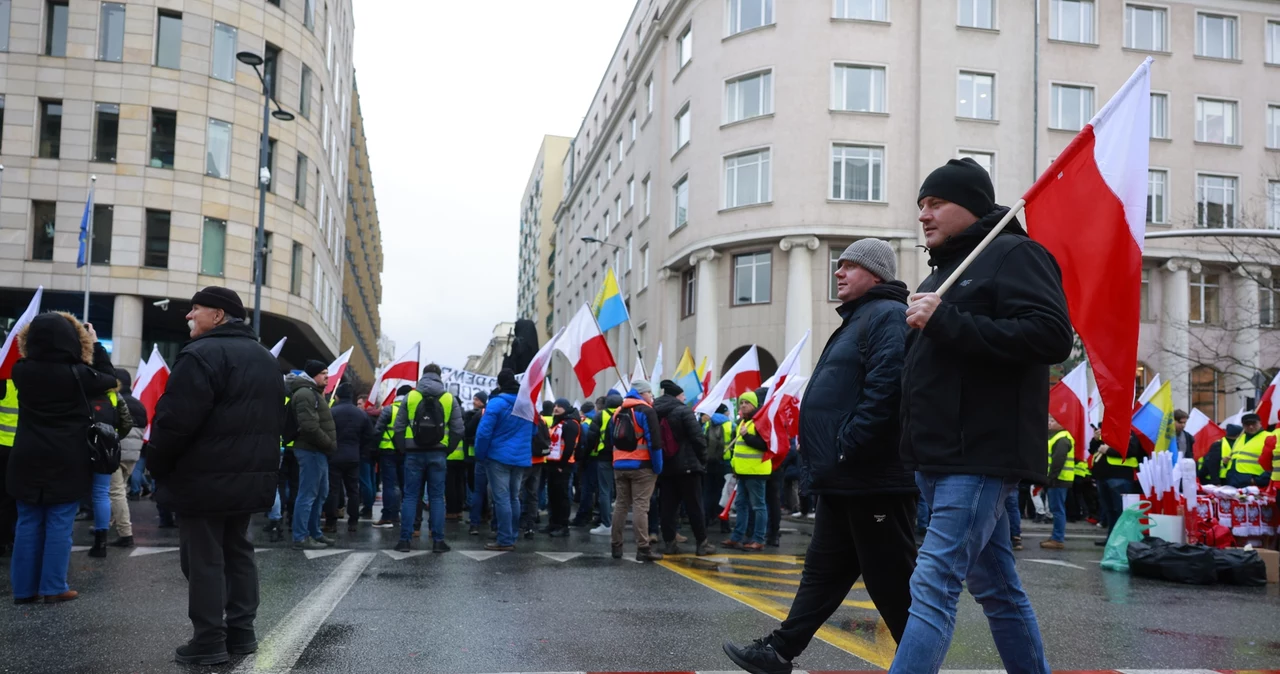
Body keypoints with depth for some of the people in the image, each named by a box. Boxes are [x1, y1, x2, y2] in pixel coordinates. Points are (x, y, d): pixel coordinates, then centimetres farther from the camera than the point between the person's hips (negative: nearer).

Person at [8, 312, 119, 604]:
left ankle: (23, 588, 14)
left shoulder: (22, 371, -2)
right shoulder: (78, 373, -12)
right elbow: (109, 379, 7)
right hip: (67, 461, -3)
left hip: (28, 460, 3)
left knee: (28, 524, 9)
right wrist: (96, 345, 13)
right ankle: (54, 588, 5)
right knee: (59, 525, 2)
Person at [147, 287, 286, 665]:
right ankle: (241, 631, 20)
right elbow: (277, 420, 18)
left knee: (203, 558, 0)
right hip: (250, 476, 8)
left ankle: (209, 641, 4)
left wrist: (157, 464, -5)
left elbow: (176, 420, -20)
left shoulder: (201, 354, -16)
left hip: (205, 478, -8)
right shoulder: (264, 358, 15)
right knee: (238, 552, 15)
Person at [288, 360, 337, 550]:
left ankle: (314, 532, 23)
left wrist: (329, 445, 11)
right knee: (308, 495, -6)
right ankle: (301, 538, -2)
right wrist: (330, 444, -14)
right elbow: (310, 427, -24)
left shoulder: (314, 393, 20)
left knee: (321, 493, 15)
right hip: (311, 450, -11)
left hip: (318, 450, 11)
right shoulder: (305, 393, -15)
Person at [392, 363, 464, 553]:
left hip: (414, 453, 0)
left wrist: (404, 449, 7)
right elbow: (458, 430, -1)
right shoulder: (450, 399, 3)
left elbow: (399, 428, 0)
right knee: (437, 497, 5)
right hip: (438, 454, 0)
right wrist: (447, 449, 7)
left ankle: (405, 539, 3)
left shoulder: (409, 397, 3)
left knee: (410, 496, 5)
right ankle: (438, 541, 3)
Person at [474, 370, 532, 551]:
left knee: (502, 499, -5)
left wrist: (480, 455, -5)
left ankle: (505, 541, -5)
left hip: (499, 457, -6)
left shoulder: (497, 403, -12)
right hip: (521, 458, 6)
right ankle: (511, 538, 17)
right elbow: (533, 432, 20)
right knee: (514, 498, 13)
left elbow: (484, 432, -15)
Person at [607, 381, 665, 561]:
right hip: (641, 466, -6)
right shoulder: (646, 411, -8)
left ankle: (615, 546, 17)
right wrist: (657, 467, -8)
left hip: (620, 466, 6)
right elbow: (654, 442, -14)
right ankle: (643, 549, -8)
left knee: (621, 504, 13)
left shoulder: (618, 412, 15)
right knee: (640, 506, -7)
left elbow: (609, 441, 19)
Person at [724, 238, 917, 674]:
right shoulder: (858, 320, 22)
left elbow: (884, 391, -25)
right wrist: (826, 462, 18)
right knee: (823, 570, 14)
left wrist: (848, 450, -23)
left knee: (892, 581, -1)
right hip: (843, 481, 11)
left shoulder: (888, 316, -11)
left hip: (871, 479, -11)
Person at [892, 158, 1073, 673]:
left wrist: (945, 321, -21)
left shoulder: (1013, 254, -5)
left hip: (981, 456, -9)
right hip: (939, 458, 9)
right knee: (995, 588, 16)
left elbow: (1053, 336, -20)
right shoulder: (943, 271, 22)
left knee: (933, 587, -14)